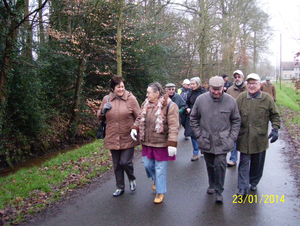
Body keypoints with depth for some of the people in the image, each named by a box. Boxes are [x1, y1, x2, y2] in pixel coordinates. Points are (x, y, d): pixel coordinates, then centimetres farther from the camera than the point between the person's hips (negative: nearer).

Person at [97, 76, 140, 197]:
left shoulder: (131, 99, -6)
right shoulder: (106, 99, 3)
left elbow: (139, 117, -2)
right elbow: (100, 117, 14)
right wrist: (103, 110, -7)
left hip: (128, 138, -3)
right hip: (113, 139, 3)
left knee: (125, 162, -6)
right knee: (117, 165, 13)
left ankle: (132, 179, 28)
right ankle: (120, 187, 33)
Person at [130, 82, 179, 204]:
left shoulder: (169, 106, -16)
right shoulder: (146, 104, 5)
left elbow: (173, 126, -20)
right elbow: (140, 118, 16)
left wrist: (172, 143, -26)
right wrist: (134, 128, -3)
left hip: (161, 143, -6)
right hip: (147, 142, 6)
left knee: (160, 168, 6)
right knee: (147, 164, 14)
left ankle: (160, 192, 26)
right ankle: (156, 179, 46)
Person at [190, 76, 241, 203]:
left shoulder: (230, 101, -5)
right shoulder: (201, 100, -5)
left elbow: (236, 121, 5)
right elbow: (194, 118, 6)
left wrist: (232, 137, -1)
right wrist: (198, 134, 0)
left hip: (223, 142, -1)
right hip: (206, 141, 2)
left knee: (220, 164, -6)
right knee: (210, 165, 15)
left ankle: (219, 191, 11)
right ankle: (212, 185, 37)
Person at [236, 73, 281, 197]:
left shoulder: (267, 98, -2)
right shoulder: (241, 97, -1)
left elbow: (275, 115, 7)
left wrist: (275, 129, -6)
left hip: (260, 137, 1)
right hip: (244, 137, -1)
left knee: (258, 163, 15)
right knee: (244, 163, 2)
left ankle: (254, 183, 36)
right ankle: (242, 188, 7)